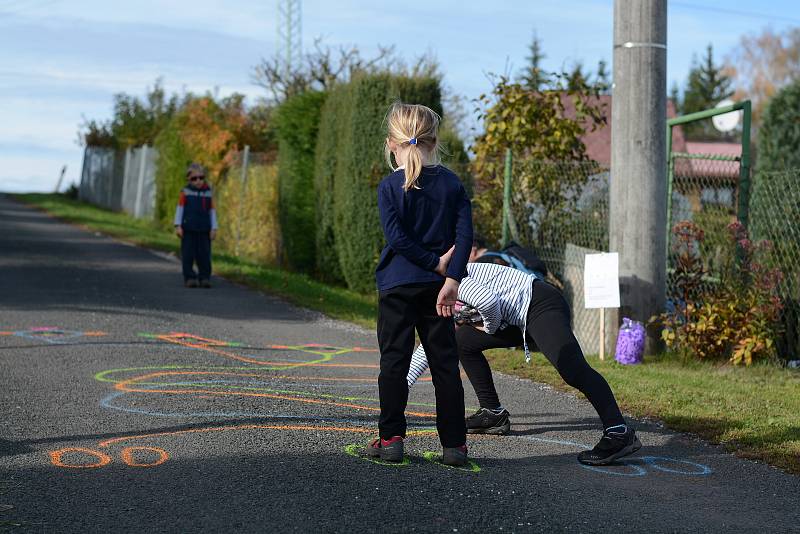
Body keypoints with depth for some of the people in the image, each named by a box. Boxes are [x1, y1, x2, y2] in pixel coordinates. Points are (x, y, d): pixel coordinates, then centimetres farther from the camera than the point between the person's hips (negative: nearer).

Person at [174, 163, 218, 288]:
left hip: (204, 230, 2)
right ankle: (189, 277, 5)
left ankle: (205, 278, 7)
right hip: (188, 230, -2)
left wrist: (214, 228, 5)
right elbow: (179, 209, 0)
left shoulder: (208, 193, 7)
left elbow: (212, 212, 10)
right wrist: (178, 226, -7)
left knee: (204, 255, 1)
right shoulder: (185, 192, 1)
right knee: (188, 255, -1)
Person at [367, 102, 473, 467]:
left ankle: (391, 439, 4)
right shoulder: (452, 183, 3)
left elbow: (397, 237, -15)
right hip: (436, 286, 3)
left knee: (394, 361, 4)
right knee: (445, 364, 6)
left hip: (398, 285, -3)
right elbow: (465, 234, -6)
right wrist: (451, 277, -10)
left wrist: (434, 262, -7)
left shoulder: (390, 187, -5)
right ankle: (454, 444, 7)